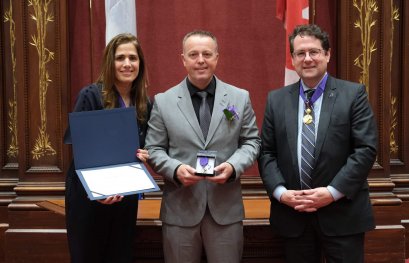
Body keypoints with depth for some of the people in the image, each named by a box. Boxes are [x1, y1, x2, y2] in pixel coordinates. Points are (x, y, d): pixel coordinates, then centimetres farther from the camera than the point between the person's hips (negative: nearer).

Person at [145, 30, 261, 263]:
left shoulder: (240, 97, 5)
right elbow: (154, 149, 3)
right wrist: (175, 169, -16)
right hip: (179, 209, 0)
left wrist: (233, 166, -13)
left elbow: (251, 141, 6)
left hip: (226, 208, 1)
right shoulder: (163, 101, 2)